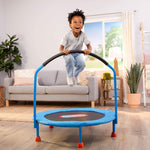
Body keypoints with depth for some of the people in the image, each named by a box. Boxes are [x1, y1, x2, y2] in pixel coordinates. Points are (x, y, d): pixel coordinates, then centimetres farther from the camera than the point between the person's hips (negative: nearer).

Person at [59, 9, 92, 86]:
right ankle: (69, 76, -7)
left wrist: (88, 50, -46)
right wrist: (63, 51, -53)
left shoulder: (83, 35, -19)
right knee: (70, 59, -35)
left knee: (82, 64, -24)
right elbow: (61, 47, -27)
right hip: (68, 53, -2)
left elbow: (89, 45, -20)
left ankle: (75, 75, 14)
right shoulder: (67, 36, -25)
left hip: (78, 53, 2)